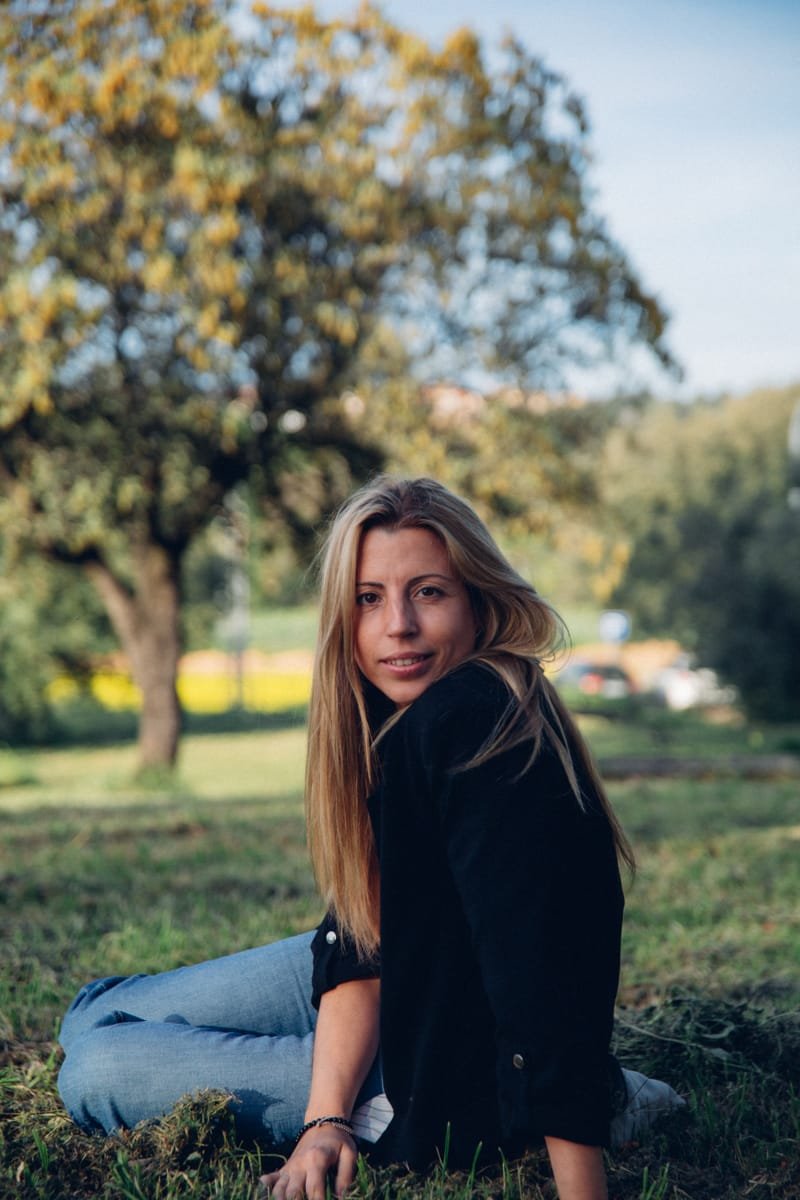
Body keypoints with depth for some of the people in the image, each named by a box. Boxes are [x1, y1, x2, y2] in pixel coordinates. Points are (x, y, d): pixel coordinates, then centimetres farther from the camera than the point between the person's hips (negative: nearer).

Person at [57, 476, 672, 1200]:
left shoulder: (474, 725, -33)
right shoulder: (388, 717, -5)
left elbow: (539, 975, -37)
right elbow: (359, 932, -8)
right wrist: (327, 1117, -21)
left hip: (462, 1081, -8)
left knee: (95, 1074, -8)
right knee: (97, 1012, 17)